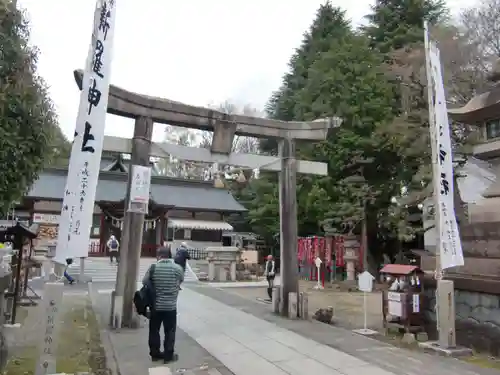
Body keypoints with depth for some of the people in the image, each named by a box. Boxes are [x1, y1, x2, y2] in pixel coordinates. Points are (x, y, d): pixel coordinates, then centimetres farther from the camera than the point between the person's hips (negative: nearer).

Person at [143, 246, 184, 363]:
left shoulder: (153, 267, -8)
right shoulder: (178, 268, -10)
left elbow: (145, 282, 1)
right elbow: (181, 280, 8)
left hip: (156, 305, 2)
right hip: (171, 306, -1)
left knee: (154, 330, 17)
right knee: (170, 331, 11)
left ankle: (155, 353, 27)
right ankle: (168, 355, 18)